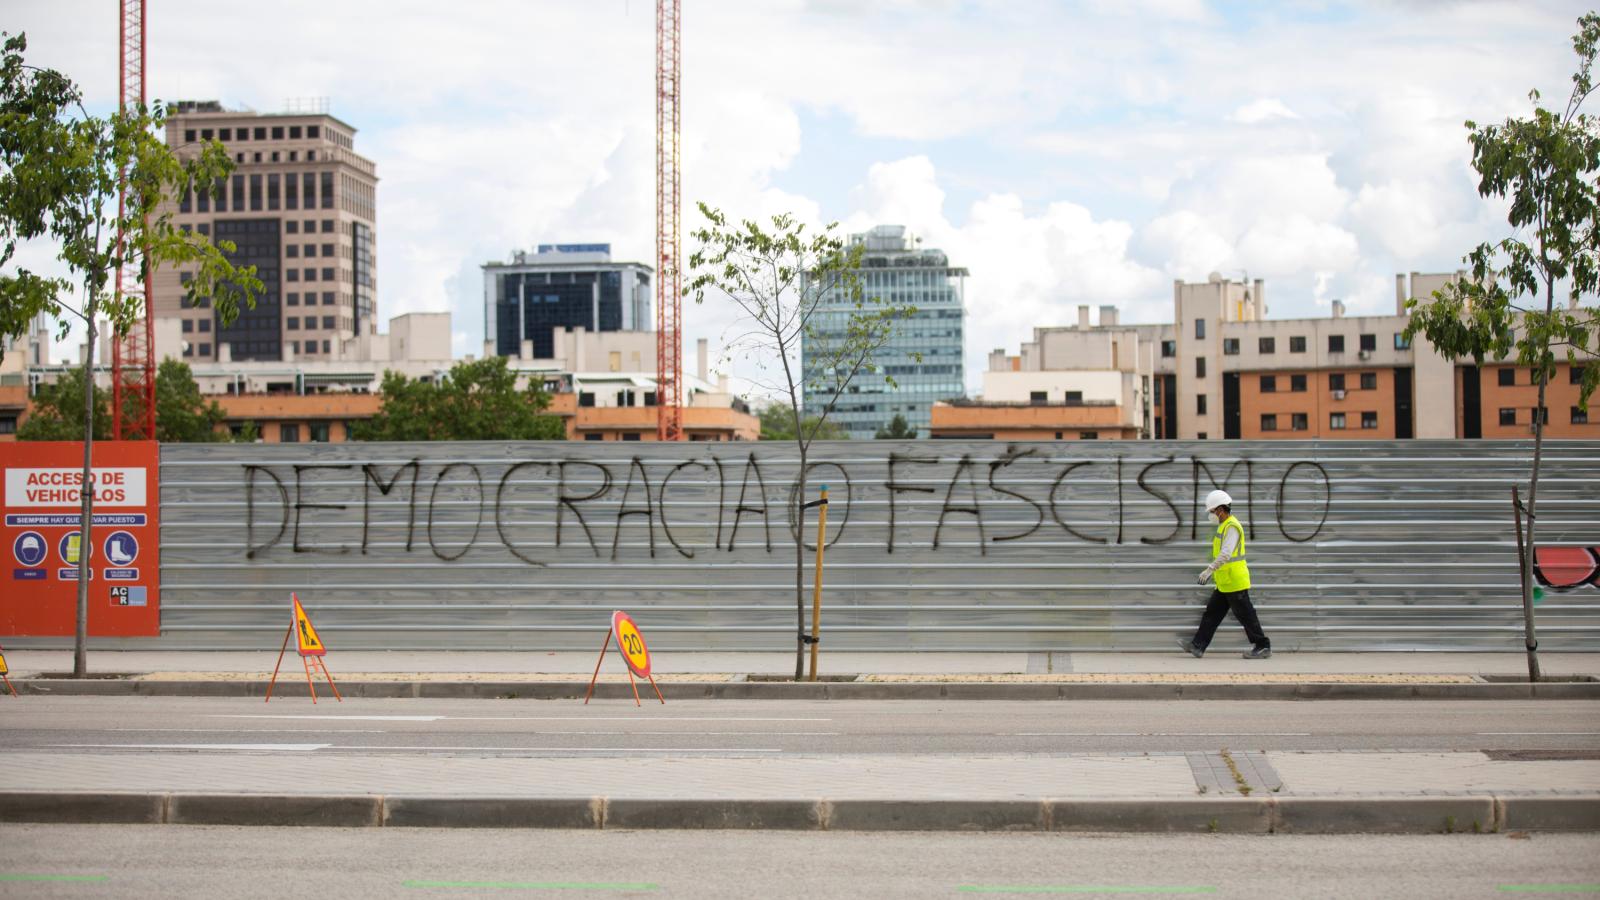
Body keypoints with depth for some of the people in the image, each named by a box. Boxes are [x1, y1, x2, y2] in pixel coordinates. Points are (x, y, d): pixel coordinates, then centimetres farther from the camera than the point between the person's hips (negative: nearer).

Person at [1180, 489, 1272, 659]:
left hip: (1235, 582, -10)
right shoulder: (1225, 526, 15)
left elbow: (1226, 554, -28)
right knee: (1212, 613, 8)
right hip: (1225, 584, 10)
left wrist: (1209, 570, -30)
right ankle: (1197, 645, 8)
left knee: (1246, 616, -2)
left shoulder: (1232, 527, -17)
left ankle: (1263, 647, 6)